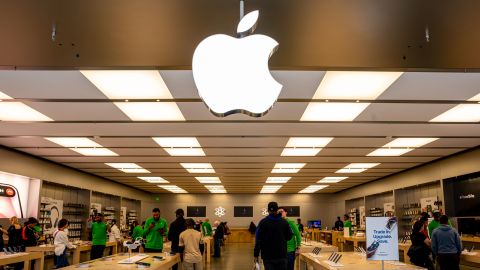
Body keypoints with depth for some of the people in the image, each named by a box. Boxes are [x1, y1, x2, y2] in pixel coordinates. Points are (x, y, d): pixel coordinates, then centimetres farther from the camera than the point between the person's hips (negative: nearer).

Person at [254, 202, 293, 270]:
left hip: (268, 256, -1)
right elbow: (289, 236, 5)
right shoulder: (284, 222, -1)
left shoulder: (263, 222, -6)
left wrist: (256, 255, -3)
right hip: (282, 255, 1)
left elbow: (258, 240, -7)